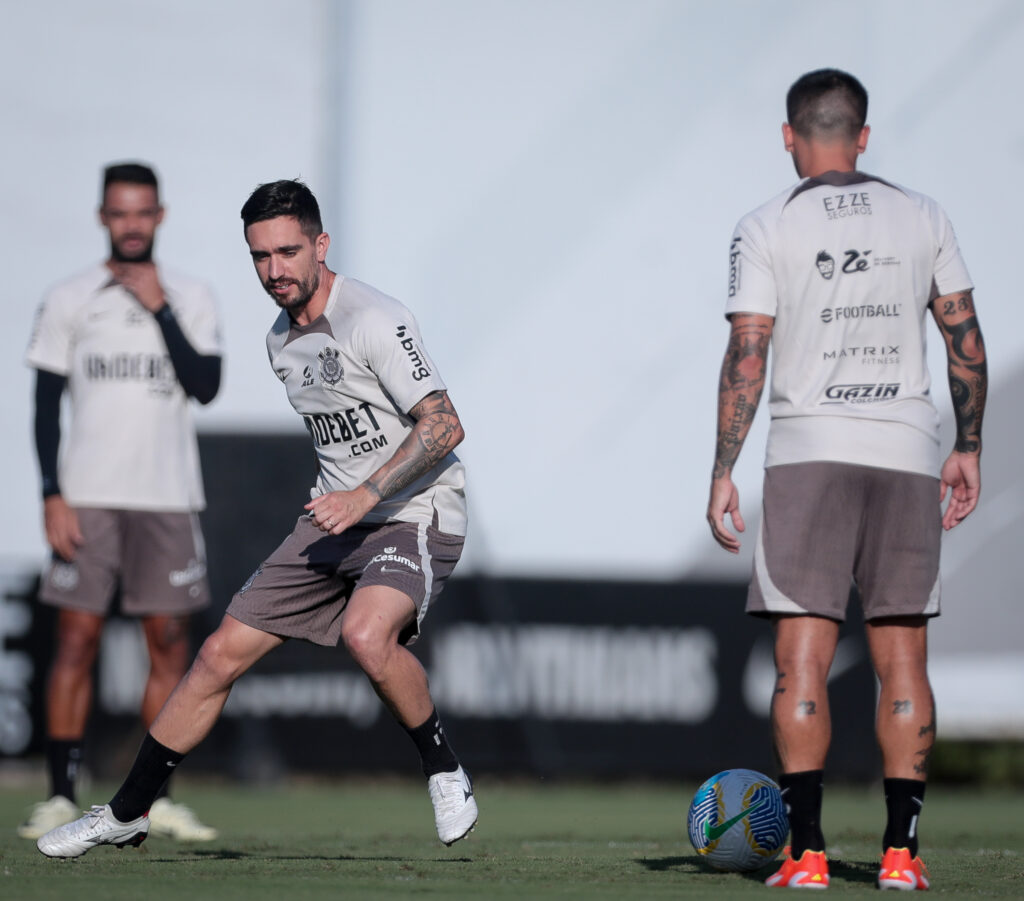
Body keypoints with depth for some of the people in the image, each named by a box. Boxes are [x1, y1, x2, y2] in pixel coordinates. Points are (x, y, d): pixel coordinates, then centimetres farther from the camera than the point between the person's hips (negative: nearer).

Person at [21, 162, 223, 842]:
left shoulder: (191, 299, 7)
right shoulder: (68, 301, 5)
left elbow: (206, 386, -6)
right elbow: (47, 405, 4)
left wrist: (160, 311, -11)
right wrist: (52, 495, -5)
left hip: (168, 498, 1)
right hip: (87, 497, -1)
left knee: (169, 641, 0)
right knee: (77, 638, -5)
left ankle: (157, 797, 7)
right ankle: (62, 796, -2)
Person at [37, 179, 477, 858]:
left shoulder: (375, 320, -16)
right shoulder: (281, 341, 11)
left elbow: (445, 425, -22)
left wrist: (366, 495, -27)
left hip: (414, 515, -8)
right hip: (337, 518, 8)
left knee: (366, 634, -36)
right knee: (222, 654, 3)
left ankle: (445, 771, -12)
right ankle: (126, 814, 15)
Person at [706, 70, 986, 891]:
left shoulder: (767, 229, 0)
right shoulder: (924, 219, 8)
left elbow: (747, 357, -5)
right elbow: (966, 338, 8)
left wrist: (723, 473, -2)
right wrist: (968, 448, 16)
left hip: (809, 452, -2)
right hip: (908, 453, 2)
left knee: (803, 654, -1)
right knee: (901, 655, 5)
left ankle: (806, 852, -8)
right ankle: (902, 850, 1)